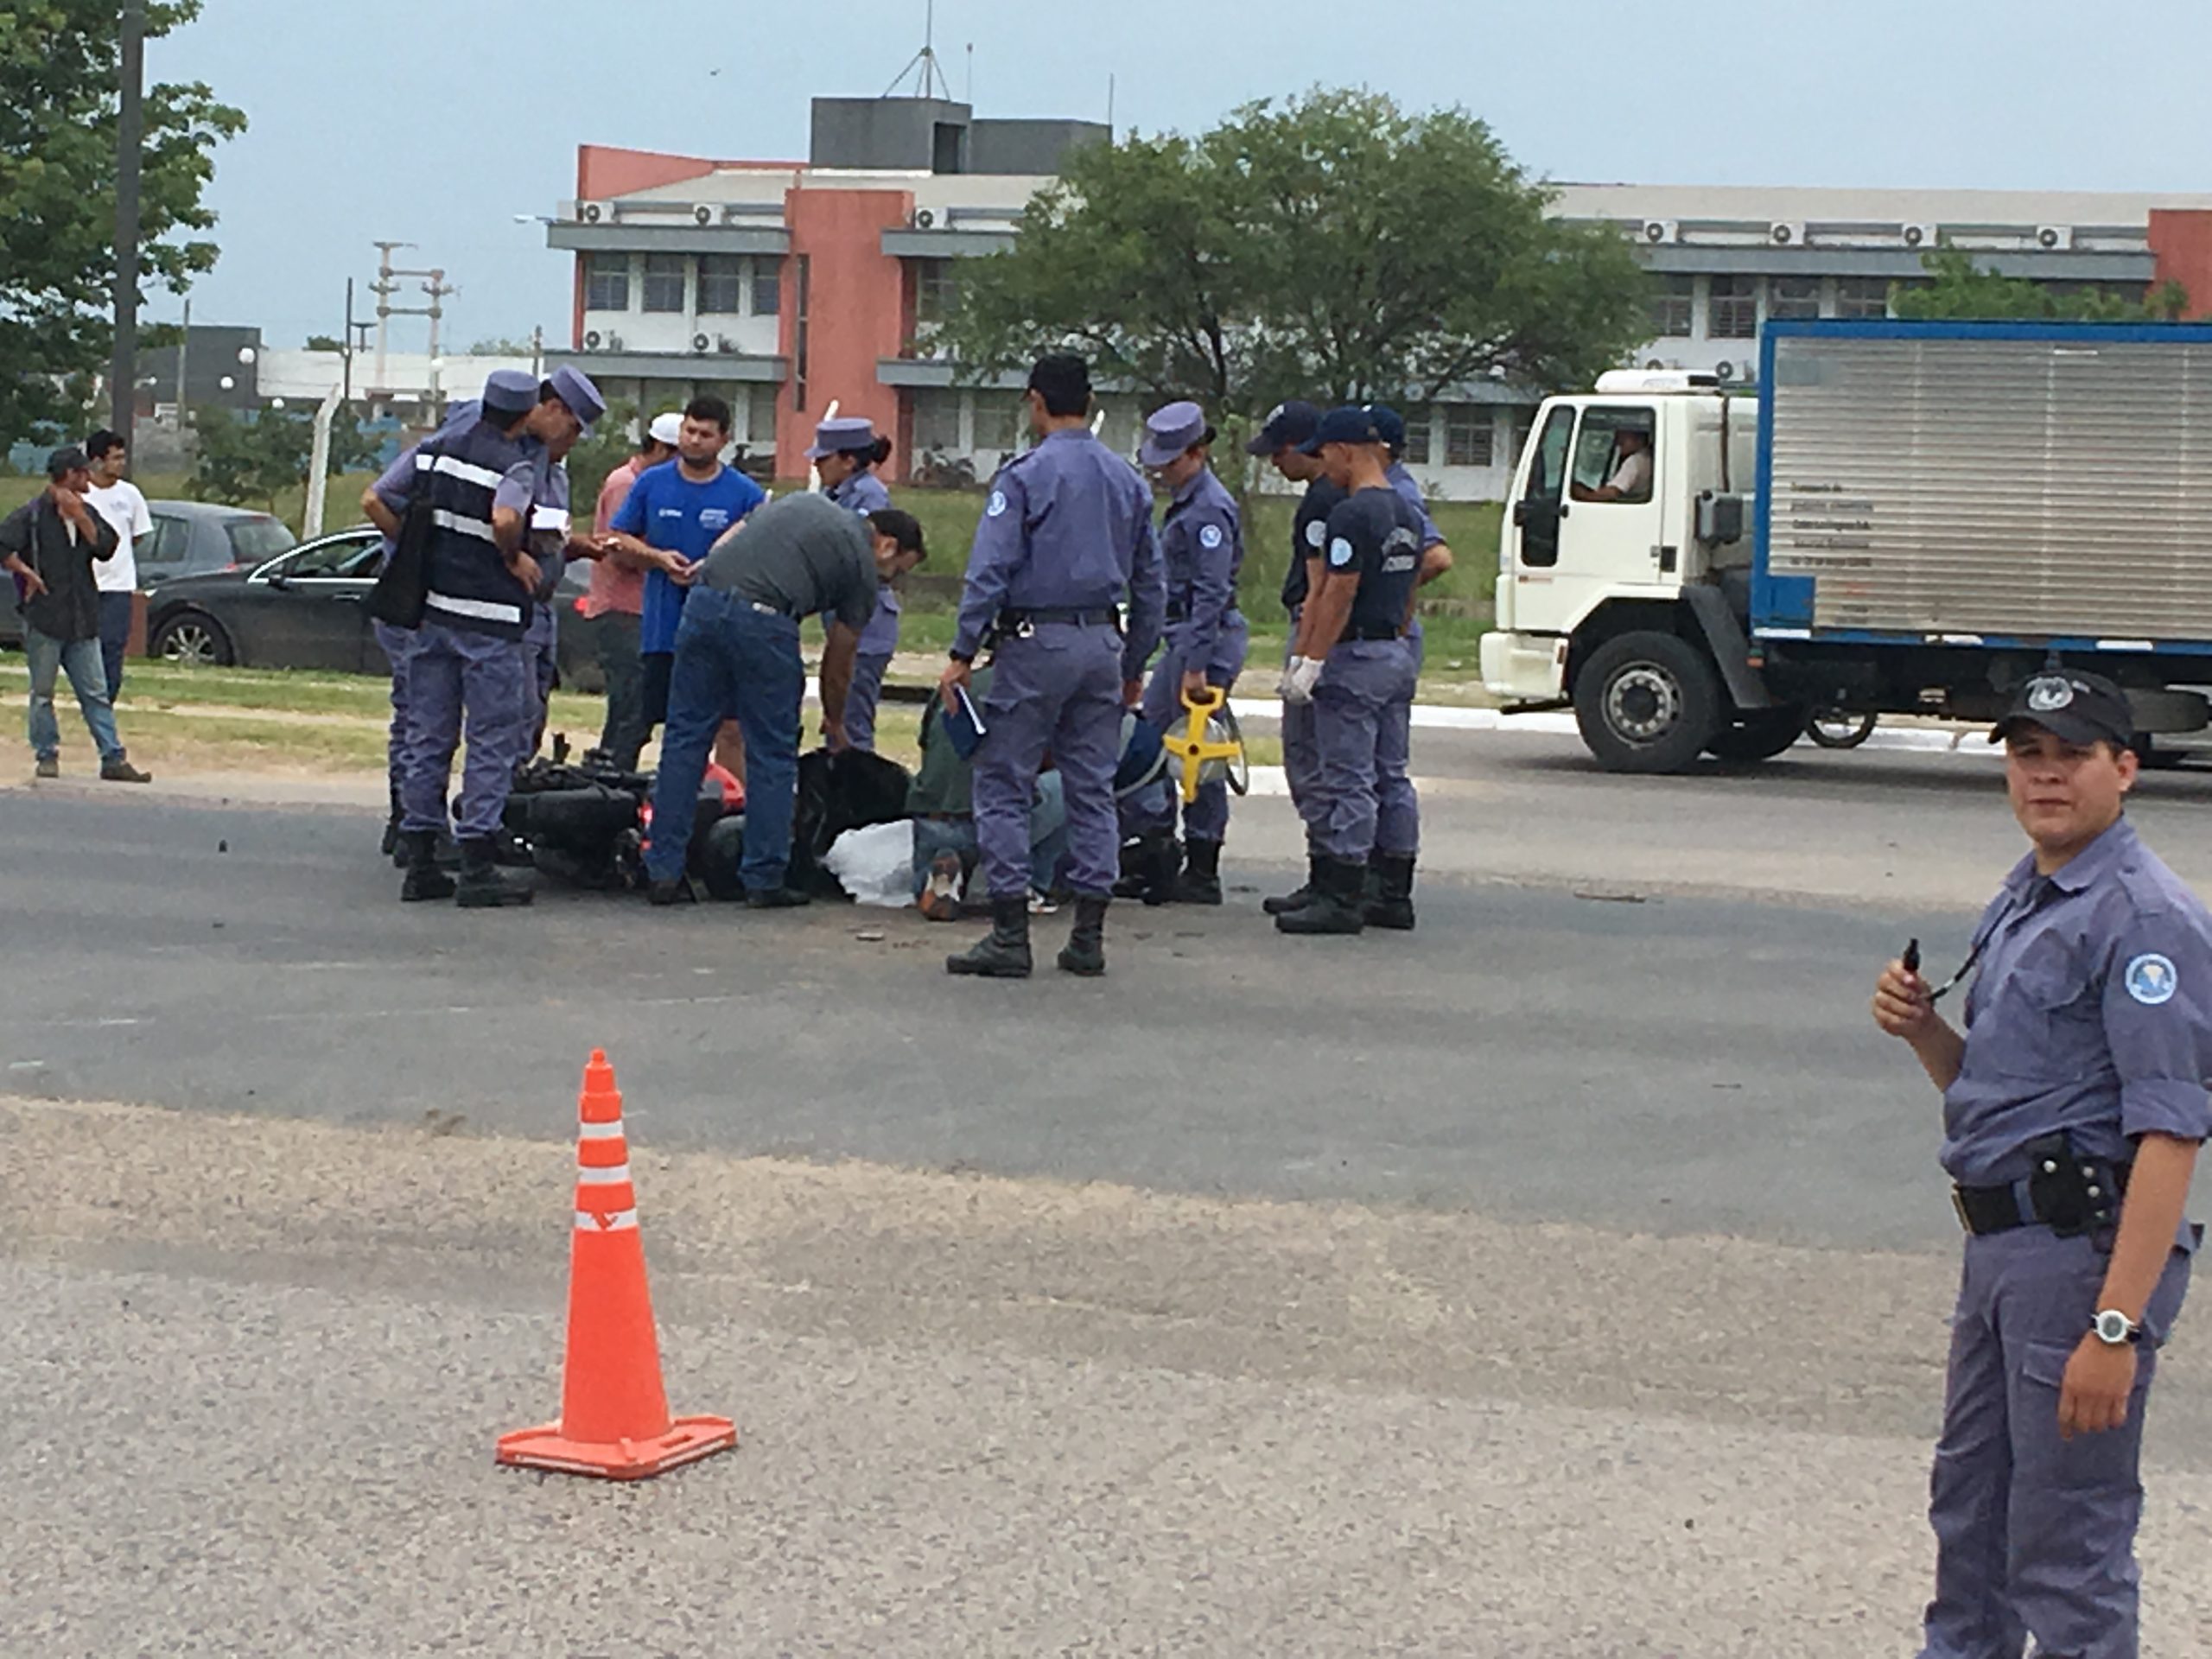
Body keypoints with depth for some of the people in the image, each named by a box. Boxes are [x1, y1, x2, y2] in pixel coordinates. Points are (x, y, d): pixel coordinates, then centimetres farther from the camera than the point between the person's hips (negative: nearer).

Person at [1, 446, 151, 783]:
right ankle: (47, 755, 13)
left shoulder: (86, 513, 12)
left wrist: (80, 518, -9)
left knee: (96, 693, 4)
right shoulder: (31, 515, -6)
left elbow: (106, 547, 0)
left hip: (82, 620, 5)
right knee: (43, 692, 4)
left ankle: (113, 759, 3)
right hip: (44, 617, -5)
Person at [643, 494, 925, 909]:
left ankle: (664, 873, 11)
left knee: (685, 740, 10)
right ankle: (765, 881, 11)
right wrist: (835, 726, 35)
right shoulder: (863, 569, 14)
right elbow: (837, 665, 21)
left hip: (704, 599, 5)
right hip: (764, 618, -5)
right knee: (772, 756, 8)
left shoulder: (803, 501, 29)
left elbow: (730, 537, 18)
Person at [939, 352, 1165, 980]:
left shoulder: (1025, 476, -7)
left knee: (1004, 786, -1)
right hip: (1103, 644, 6)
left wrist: (963, 653, -11)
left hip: (1037, 642, -6)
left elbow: (990, 571, -13)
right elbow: (1151, 582, 16)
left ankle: (1011, 934, -6)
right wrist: (1134, 663, 22)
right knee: (1093, 789, 10)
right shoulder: (1128, 481, 12)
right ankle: (1089, 935, 10)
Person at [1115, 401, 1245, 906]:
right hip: (1185, 636, 10)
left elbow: (1212, 594, -20)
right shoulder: (1186, 501, 15)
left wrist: (1196, 666, -23)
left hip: (1209, 637, -10)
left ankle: (1202, 873, 2)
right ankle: (1153, 861, 16)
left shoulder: (1209, 509, -16)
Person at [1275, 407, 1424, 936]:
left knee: (1348, 781, -7)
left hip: (1355, 656, -10)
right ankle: (1394, 892, 16)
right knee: (1389, 778, 12)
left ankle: (1342, 901, -6)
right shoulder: (1406, 513, 14)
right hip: (1396, 654, 10)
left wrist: (1308, 663, -18)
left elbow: (1338, 595, -20)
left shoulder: (1353, 514, -16)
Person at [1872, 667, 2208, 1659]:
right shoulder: (2019, 903, 14)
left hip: (2085, 1246, -10)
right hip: (2000, 1241, 10)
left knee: (2066, 1549, -3)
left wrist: (2117, 1326, -28)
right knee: (1969, 1509, 22)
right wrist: (1921, 1029, 1)